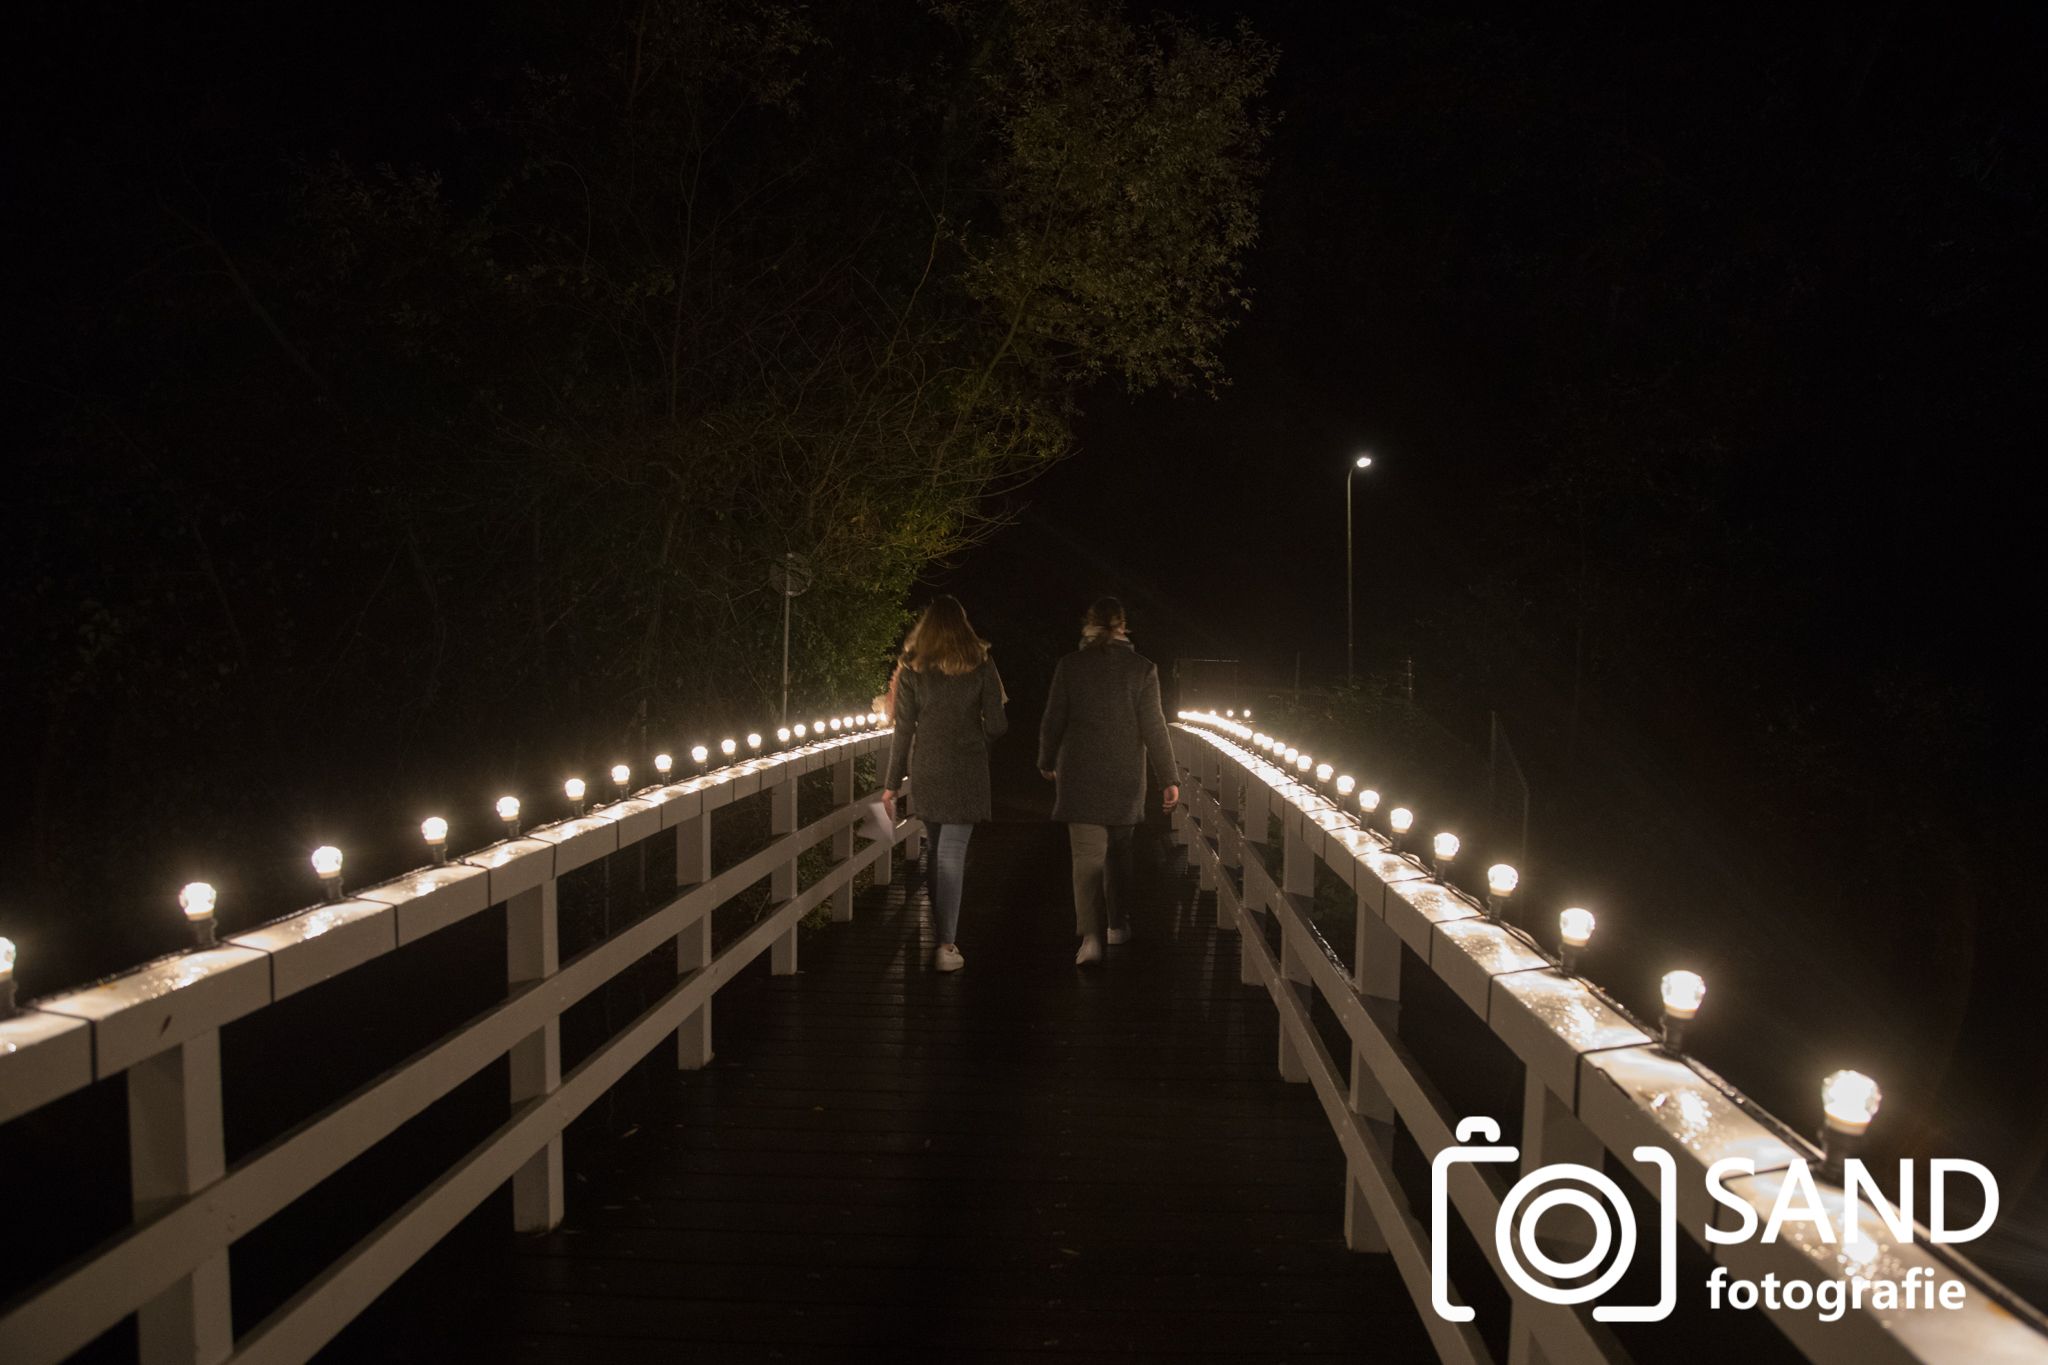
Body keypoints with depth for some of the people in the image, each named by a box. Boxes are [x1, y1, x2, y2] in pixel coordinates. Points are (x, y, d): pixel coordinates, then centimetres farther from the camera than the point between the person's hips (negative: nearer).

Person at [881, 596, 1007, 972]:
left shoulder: (912, 668, 1)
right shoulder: (979, 665, -3)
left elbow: (903, 729, 1)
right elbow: (995, 725, -4)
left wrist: (892, 782, 5)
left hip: (925, 770, 2)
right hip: (966, 769, -2)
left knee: (938, 851, 17)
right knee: (952, 853, -3)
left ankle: (940, 934, 24)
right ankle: (946, 944, -8)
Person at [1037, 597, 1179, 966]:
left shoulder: (1070, 665, -3)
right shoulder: (1141, 668, -4)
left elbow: (1053, 721, 1)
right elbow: (1153, 728, -5)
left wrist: (1047, 763, 18)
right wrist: (1168, 779, 0)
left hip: (1079, 774, -1)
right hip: (1124, 776, 1)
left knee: (1087, 854, -2)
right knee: (1118, 849, 19)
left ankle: (1090, 935, -16)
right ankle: (1119, 925, 29)